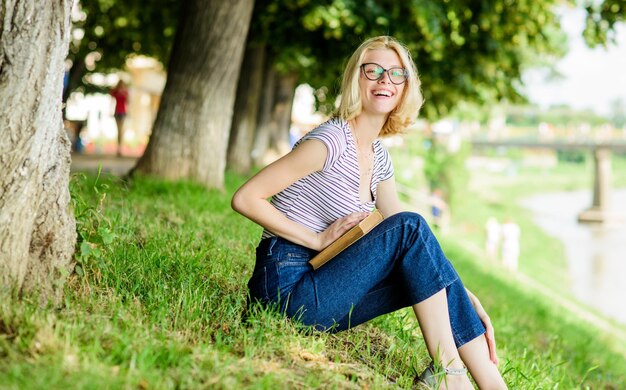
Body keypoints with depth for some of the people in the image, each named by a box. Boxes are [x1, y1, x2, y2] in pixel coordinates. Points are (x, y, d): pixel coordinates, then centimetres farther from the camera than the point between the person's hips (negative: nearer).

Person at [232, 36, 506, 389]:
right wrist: (319, 239, -17)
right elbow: (245, 198, -15)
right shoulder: (332, 141, -14)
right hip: (289, 285, -8)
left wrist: (469, 300, -1)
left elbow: (410, 241, 9)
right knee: (411, 227, -19)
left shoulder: (380, 158, 12)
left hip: (319, 286, 8)